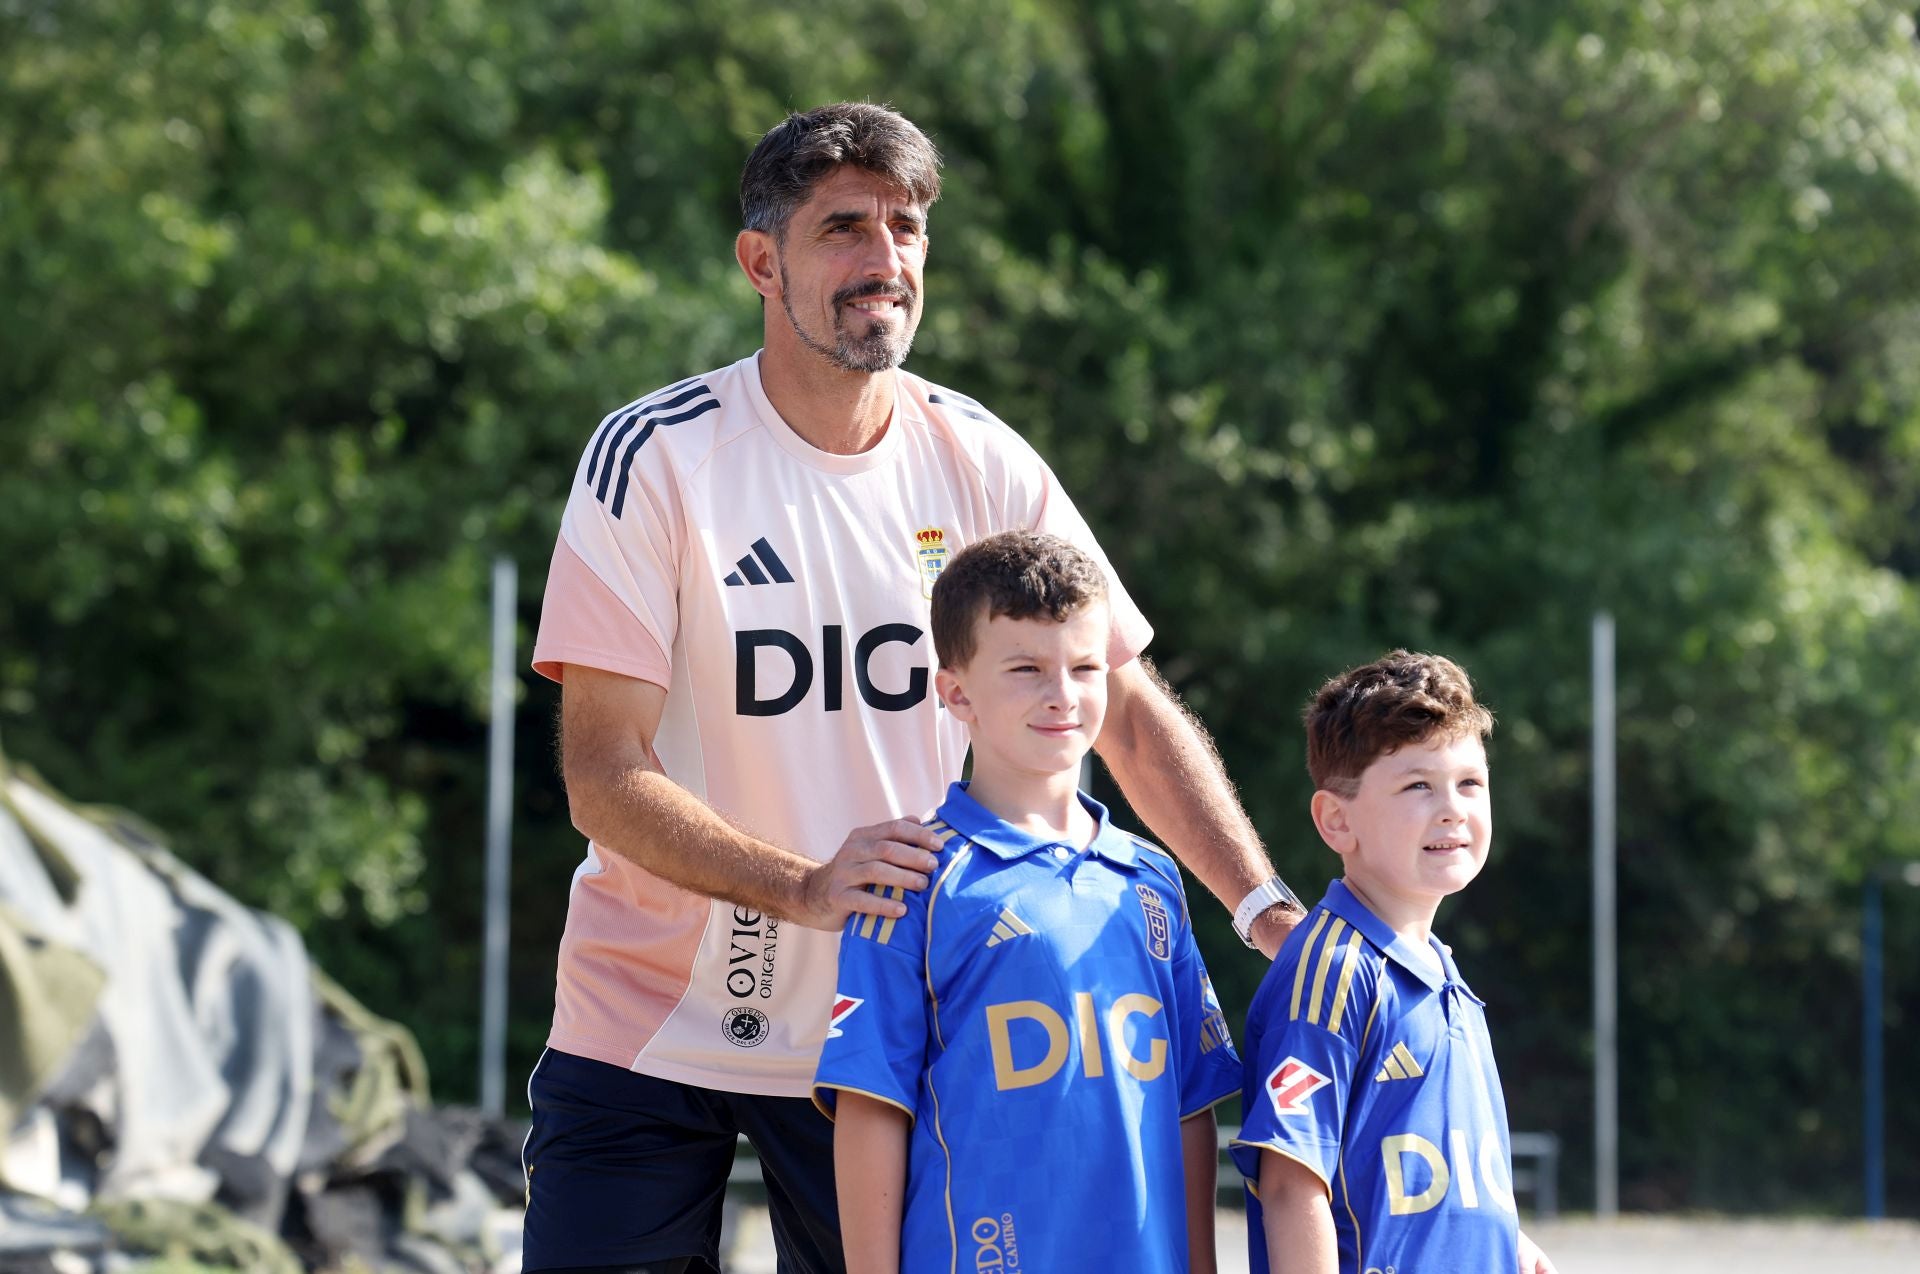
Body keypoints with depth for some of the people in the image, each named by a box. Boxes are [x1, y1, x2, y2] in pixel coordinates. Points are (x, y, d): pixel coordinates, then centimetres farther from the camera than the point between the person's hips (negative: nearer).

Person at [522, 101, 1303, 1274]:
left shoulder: (981, 465, -1)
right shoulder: (654, 457, -11)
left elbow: (1132, 714, 3)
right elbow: (605, 778, -15)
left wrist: (1269, 909, -10)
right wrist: (805, 888, -29)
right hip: (651, 1030, -2)